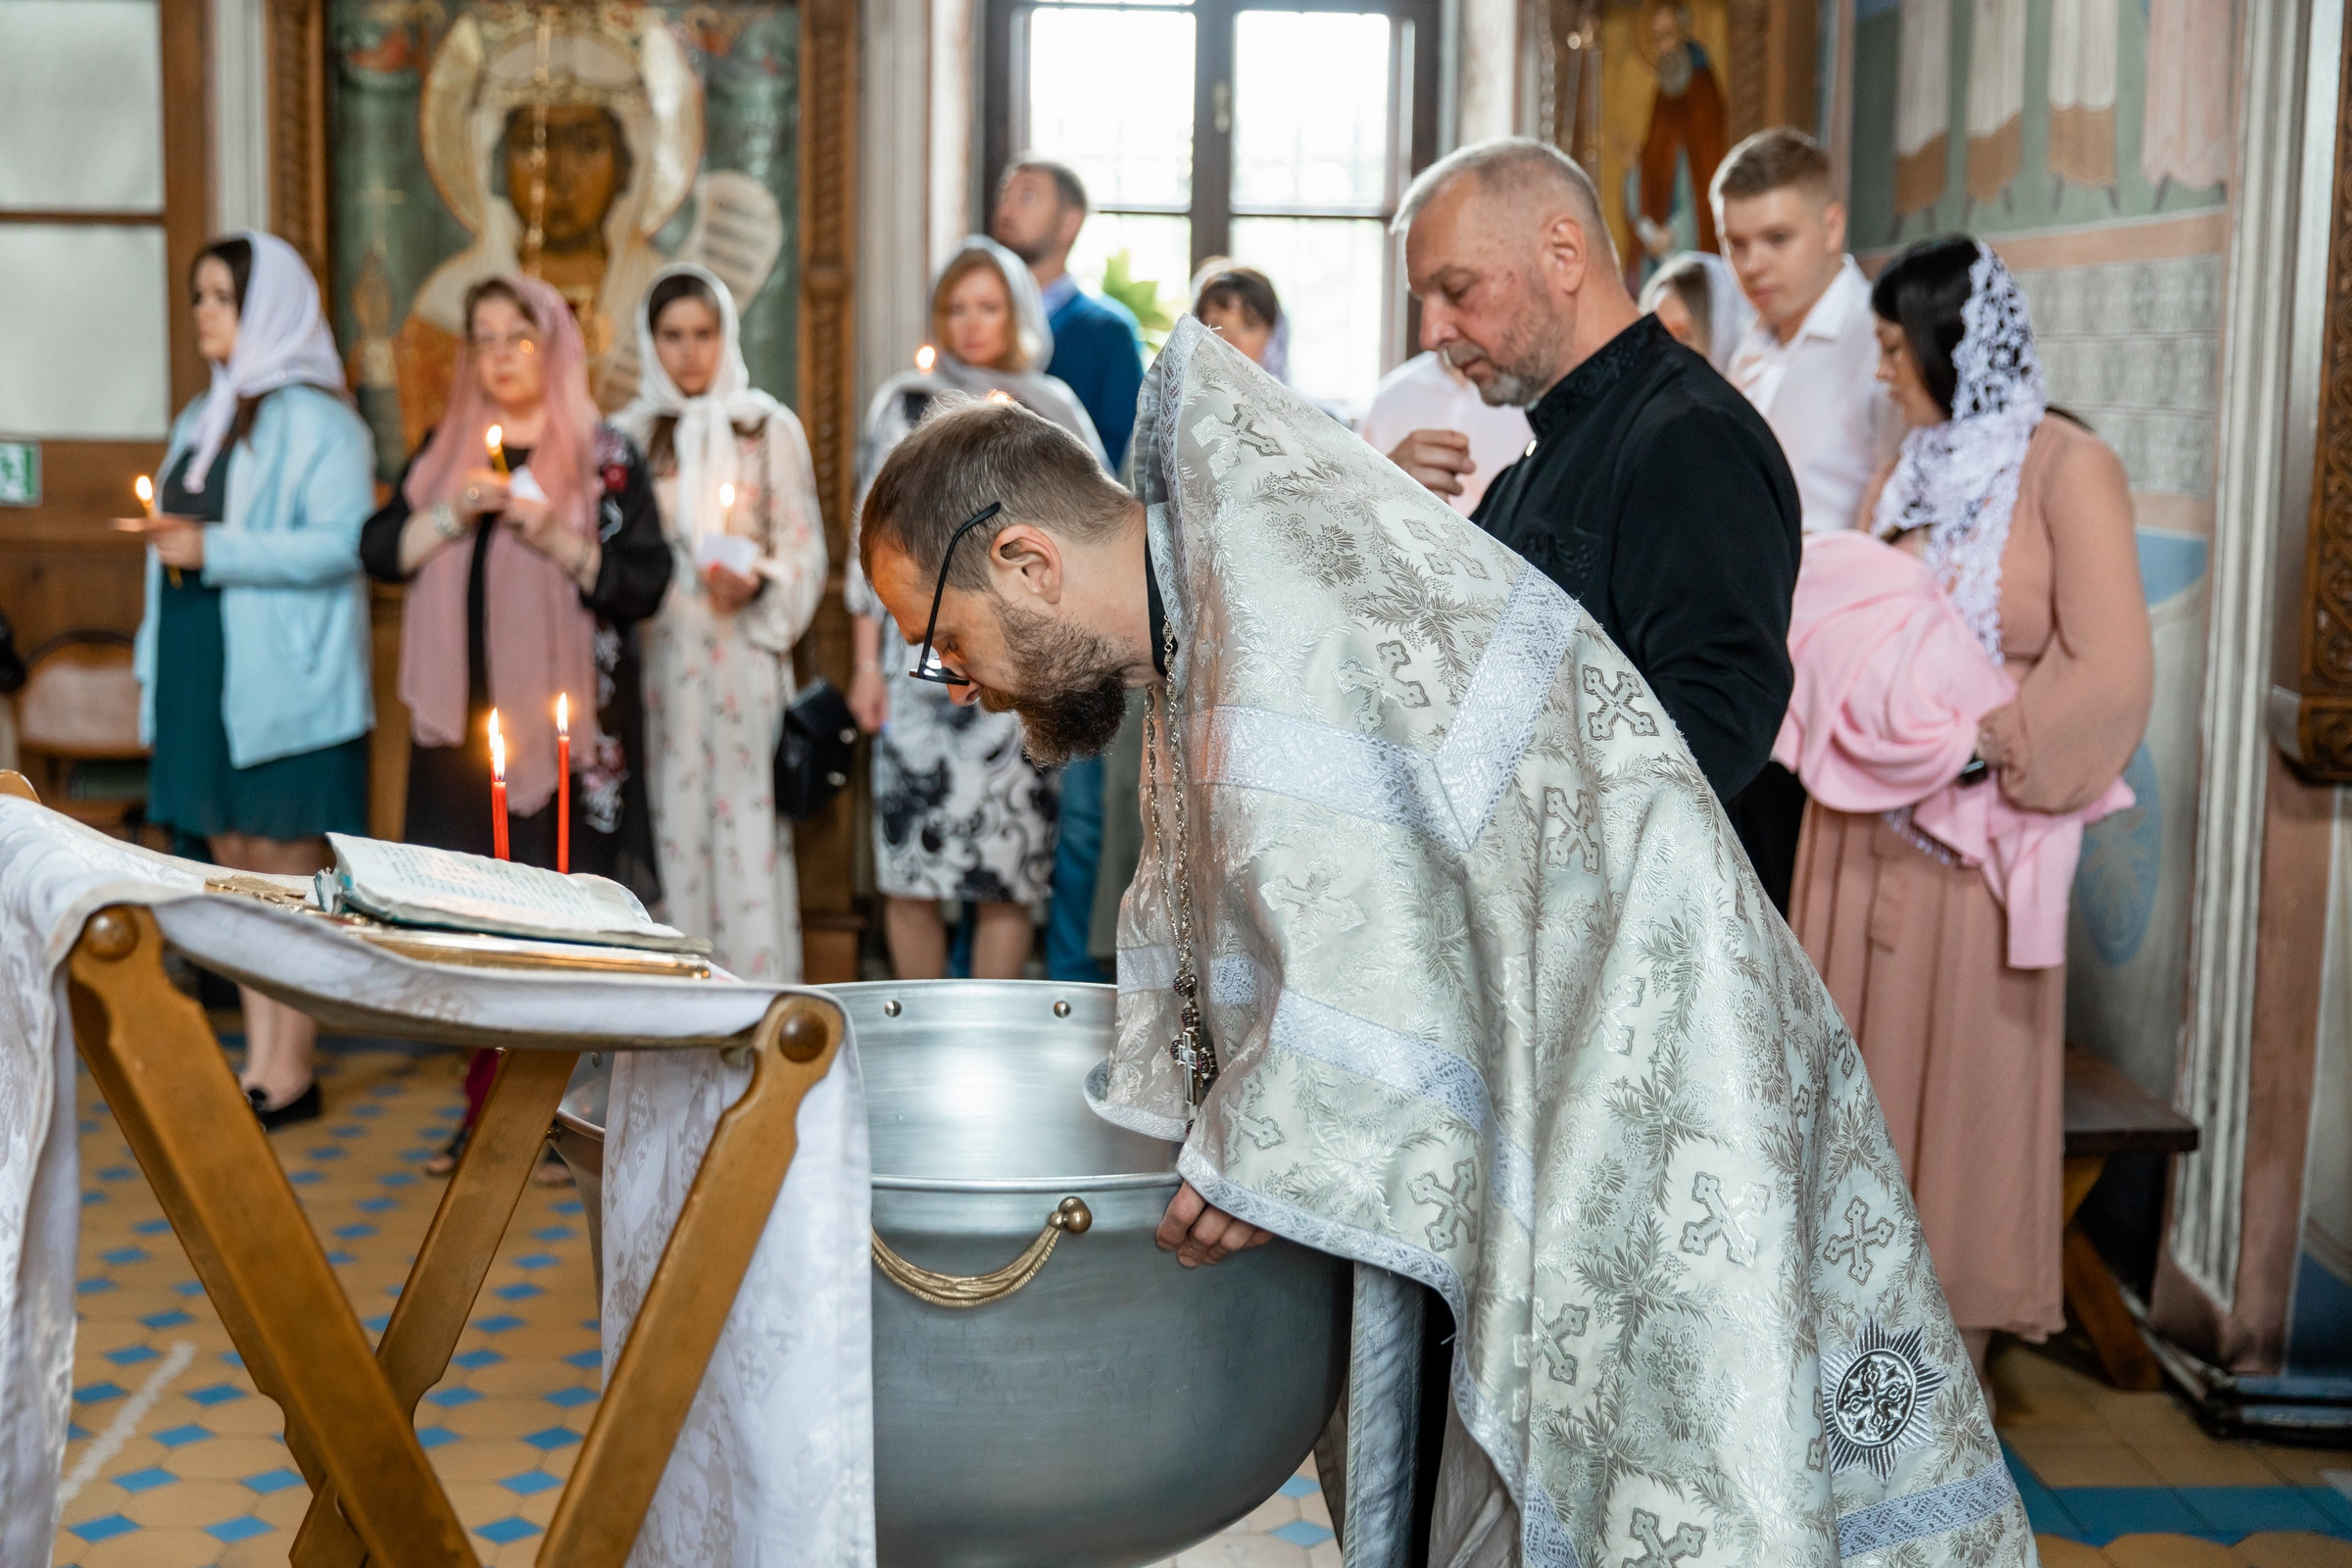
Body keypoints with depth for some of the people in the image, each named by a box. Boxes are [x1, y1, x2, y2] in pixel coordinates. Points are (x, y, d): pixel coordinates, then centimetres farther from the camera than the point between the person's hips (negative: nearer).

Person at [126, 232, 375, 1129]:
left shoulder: (314, 419, -8)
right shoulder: (201, 421, 18)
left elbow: (344, 543, -19)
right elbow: (174, 550, 21)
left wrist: (215, 549, -21)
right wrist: (154, 663, 15)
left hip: (281, 677, -8)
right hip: (201, 673, 8)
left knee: (286, 865, -3)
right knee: (234, 866, 10)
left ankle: (291, 1071, 5)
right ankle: (259, 1059, 18)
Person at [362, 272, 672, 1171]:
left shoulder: (604, 456, 1)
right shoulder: (444, 449, 14)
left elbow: (645, 584, -6)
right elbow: (379, 552, 6)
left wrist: (554, 537, -17)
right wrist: (453, 513, -9)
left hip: (565, 716, -4)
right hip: (464, 713, 4)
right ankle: (488, 1106, 16)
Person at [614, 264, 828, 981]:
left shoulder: (771, 429, 6)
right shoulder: (628, 434, 10)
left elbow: (804, 548, 4)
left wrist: (757, 582, -13)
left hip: (744, 651, -1)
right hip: (657, 658, 1)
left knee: (747, 816, -5)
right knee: (671, 822, 0)